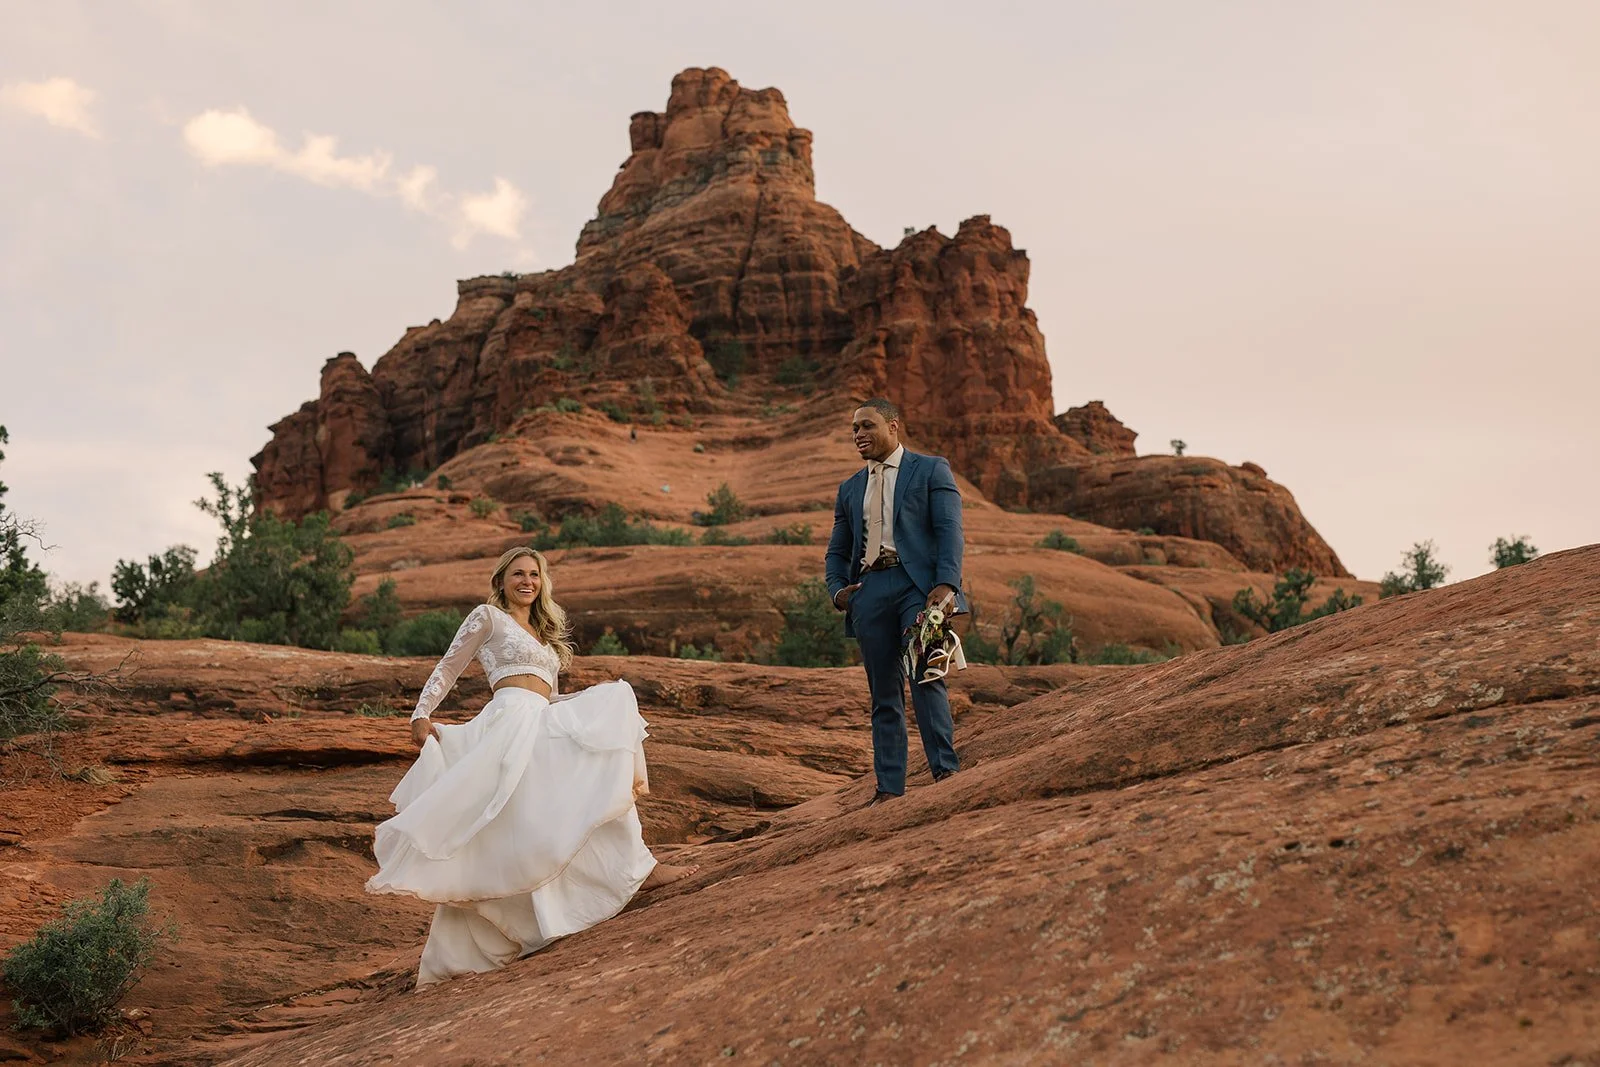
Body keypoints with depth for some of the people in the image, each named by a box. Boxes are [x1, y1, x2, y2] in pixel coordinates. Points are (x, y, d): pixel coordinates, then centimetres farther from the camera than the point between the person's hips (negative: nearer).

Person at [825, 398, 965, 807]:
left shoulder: (931, 470, 9)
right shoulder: (850, 488, 23)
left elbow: (949, 530, -2)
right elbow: (837, 551, 25)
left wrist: (947, 584, -17)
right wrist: (837, 590, 4)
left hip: (918, 584, -5)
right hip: (870, 589, 5)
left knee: (925, 677, -20)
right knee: (884, 694, 4)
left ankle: (946, 770, -18)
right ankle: (888, 789, 5)